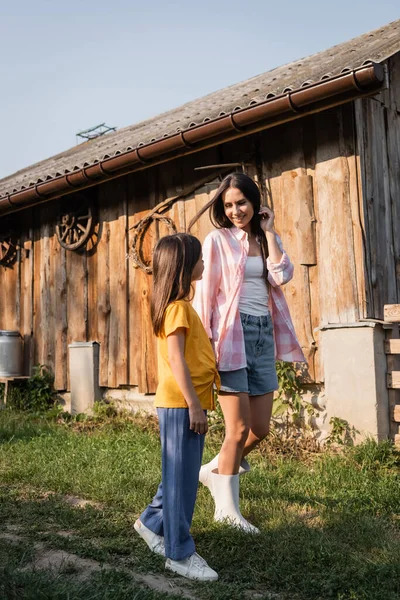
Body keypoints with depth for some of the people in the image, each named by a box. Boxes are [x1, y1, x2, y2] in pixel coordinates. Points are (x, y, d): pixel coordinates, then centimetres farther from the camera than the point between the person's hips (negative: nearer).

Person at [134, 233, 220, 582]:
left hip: (187, 403, 10)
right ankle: (179, 553, 9)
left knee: (183, 474, 19)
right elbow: (176, 360, -20)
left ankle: (152, 523, 35)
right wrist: (194, 405, -20)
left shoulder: (179, 304, 16)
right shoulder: (178, 306, -14)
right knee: (181, 477, -1)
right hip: (181, 405, -10)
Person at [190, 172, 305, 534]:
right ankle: (227, 508, 13)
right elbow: (205, 293, -5)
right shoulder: (218, 240, 0)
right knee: (239, 428, -4)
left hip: (263, 334, 6)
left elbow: (282, 277, -5)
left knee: (261, 429, 8)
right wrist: (204, 341, -13)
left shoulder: (267, 240, 14)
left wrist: (269, 232, 0)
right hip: (232, 333, -5)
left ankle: (214, 471, 33)